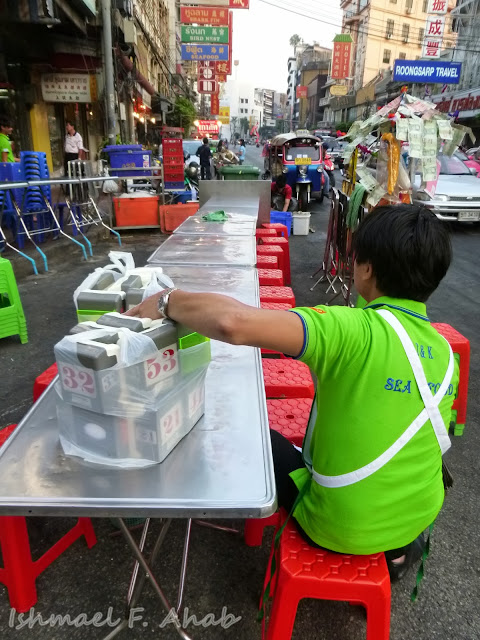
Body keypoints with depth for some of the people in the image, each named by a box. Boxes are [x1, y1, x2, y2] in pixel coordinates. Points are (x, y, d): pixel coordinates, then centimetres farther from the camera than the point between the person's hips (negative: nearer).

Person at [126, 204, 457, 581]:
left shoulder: (357, 330, -29)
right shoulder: (446, 354, -5)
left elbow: (233, 323, -41)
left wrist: (169, 301, -23)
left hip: (346, 528, -6)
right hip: (418, 517, 6)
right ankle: (395, 548, 25)